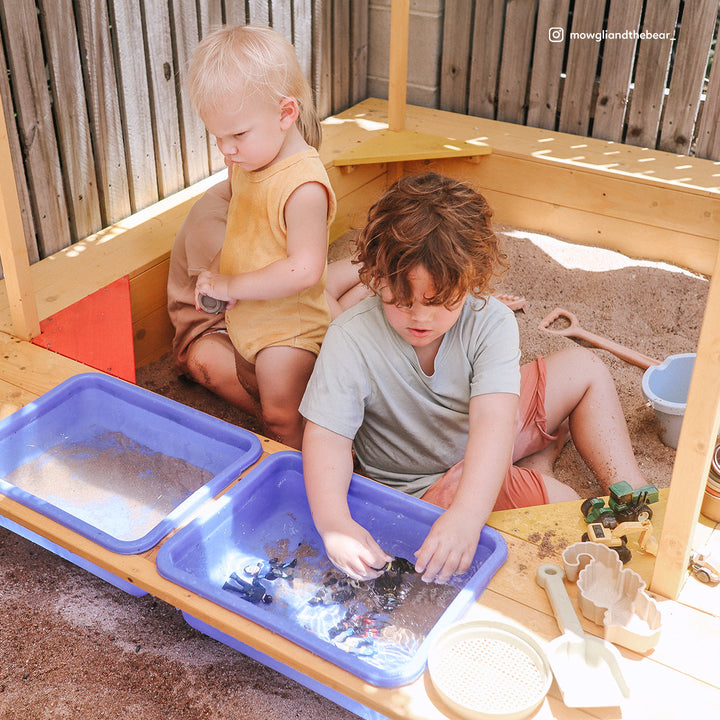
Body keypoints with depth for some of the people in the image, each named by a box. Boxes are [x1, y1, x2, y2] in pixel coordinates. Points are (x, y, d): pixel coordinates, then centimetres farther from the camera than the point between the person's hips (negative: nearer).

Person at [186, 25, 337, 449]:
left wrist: (231, 285, -25)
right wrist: (217, 271, -5)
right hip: (248, 318, 10)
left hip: (288, 327, -10)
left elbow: (303, 270, -33)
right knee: (254, 390, 27)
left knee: (280, 417, 5)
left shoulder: (303, 185, -31)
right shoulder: (246, 164, -3)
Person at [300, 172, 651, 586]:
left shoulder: (490, 322, -21)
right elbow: (327, 435, -29)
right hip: (426, 484, -4)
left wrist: (467, 515, -50)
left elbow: (493, 420, -33)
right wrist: (333, 522, -48)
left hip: (486, 450, 5)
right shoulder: (351, 340, -25)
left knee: (583, 369, 0)